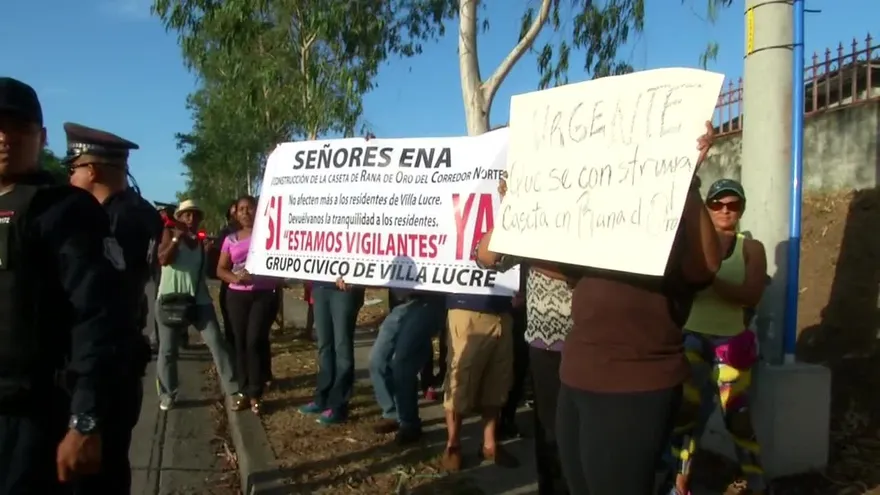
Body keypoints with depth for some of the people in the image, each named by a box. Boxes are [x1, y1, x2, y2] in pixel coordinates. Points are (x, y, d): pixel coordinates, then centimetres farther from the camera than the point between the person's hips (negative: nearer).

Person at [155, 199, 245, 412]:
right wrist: (177, 237, -19)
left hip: (199, 300, 2)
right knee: (167, 350, 5)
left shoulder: (202, 240, 12)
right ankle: (167, 394, 21)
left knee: (217, 343, -6)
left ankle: (233, 392, -5)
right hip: (171, 300, -2)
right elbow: (164, 259, -15)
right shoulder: (169, 234, 2)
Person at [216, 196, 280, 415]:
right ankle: (244, 391, 15)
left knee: (255, 342, -8)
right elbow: (220, 269, 10)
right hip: (237, 296, 3)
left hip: (264, 294, -3)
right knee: (240, 342, 5)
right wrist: (235, 278, -10)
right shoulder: (231, 239, 10)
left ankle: (255, 394, 1)